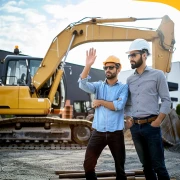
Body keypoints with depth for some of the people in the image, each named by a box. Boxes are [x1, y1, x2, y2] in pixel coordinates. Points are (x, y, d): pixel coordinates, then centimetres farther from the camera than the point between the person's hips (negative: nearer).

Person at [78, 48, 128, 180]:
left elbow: (118, 106, -15)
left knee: (120, 167, 10)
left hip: (116, 133, -2)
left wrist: (100, 102, -5)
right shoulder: (98, 86, 8)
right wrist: (88, 65, -22)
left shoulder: (123, 87, 1)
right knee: (88, 164, 0)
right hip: (98, 132, 2)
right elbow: (83, 84, -11)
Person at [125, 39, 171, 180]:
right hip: (135, 127, 5)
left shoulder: (157, 75, 0)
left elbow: (166, 100, -4)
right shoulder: (130, 80, 13)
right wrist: (129, 118, 1)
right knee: (146, 165, 12)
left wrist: (157, 122, -11)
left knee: (158, 166, -2)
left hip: (151, 126, -5)